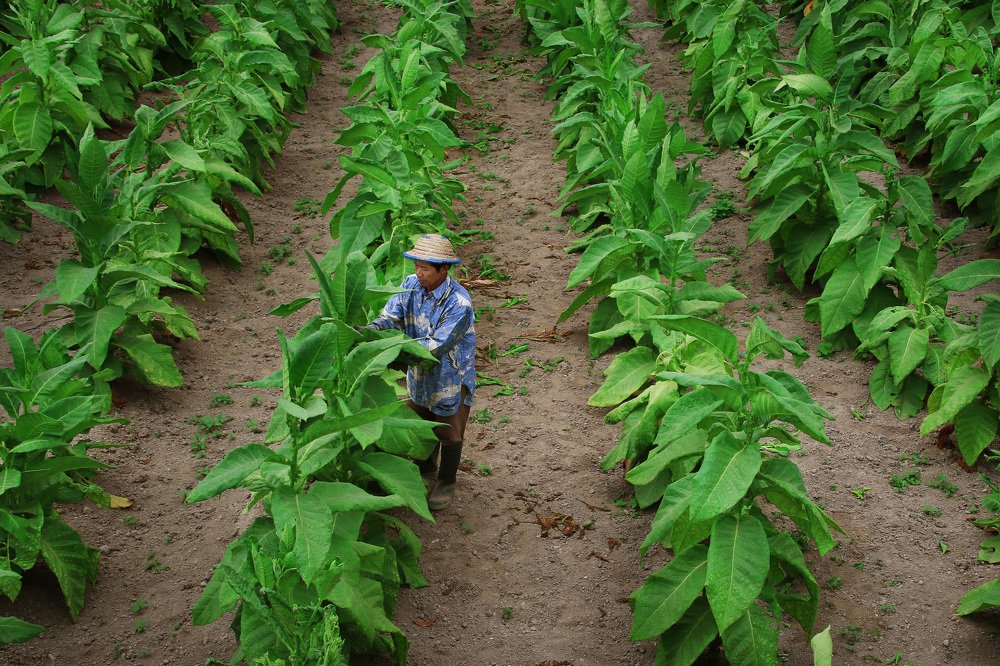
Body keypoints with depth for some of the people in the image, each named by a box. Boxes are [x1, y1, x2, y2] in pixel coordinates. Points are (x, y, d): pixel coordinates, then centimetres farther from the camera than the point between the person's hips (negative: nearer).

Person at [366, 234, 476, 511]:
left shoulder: (459, 303, -31)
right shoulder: (411, 285, -12)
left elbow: (437, 345, -35)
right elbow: (391, 315, -14)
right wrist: (372, 330, -36)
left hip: (451, 377, -6)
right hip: (420, 374, 6)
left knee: (449, 433, 13)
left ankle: (446, 483, 36)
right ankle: (425, 469, 51)